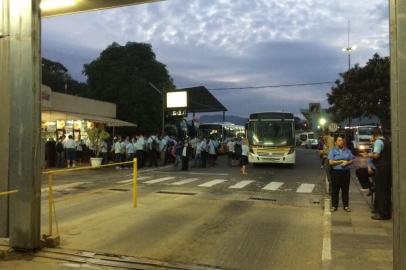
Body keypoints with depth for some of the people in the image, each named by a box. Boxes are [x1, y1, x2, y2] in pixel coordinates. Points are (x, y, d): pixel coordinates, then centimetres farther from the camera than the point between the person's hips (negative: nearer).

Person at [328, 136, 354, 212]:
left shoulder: (347, 150, 9)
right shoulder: (333, 151, 0)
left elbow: (351, 161, 9)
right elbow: (330, 162, -8)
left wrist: (347, 163, -12)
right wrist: (341, 161, -12)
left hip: (346, 171, 3)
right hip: (336, 172, -2)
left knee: (345, 189, 7)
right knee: (335, 189, 1)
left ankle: (346, 205, 17)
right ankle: (334, 205, 9)